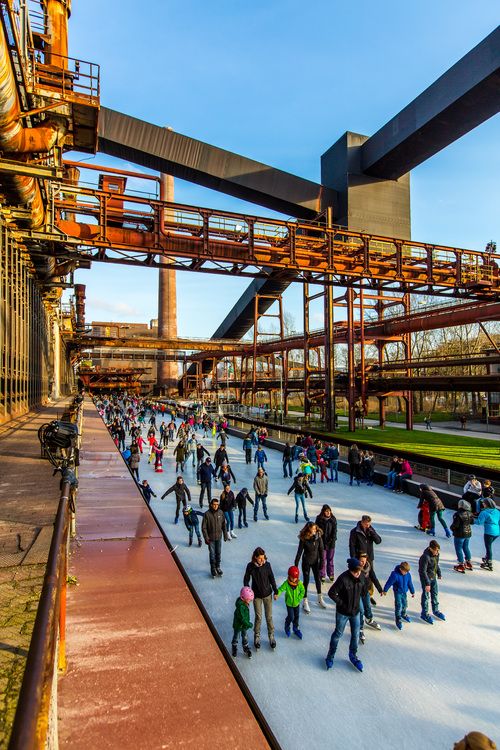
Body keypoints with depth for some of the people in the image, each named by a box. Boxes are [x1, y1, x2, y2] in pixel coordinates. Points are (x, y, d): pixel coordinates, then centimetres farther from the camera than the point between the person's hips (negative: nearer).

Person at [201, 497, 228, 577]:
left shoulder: (220, 512, -6)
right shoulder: (207, 514, -16)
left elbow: (224, 525, 5)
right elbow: (204, 527, -11)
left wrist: (225, 535, 7)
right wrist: (206, 538, -14)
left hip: (219, 537, 3)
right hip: (211, 538, -3)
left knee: (218, 553, 14)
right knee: (212, 554, 7)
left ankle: (218, 567, 30)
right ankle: (213, 569, 22)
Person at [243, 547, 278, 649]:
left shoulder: (267, 564, -15)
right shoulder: (250, 566, -17)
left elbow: (272, 578, -3)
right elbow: (246, 580, -6)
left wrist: (275, 591, 3)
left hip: (267, 594, 1)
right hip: (256, 595, -1)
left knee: (269, 617, 10)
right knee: (258, 617, 9)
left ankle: (271, 636, 30)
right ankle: (257, 636, 31)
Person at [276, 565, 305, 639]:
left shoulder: (299, 583, -16)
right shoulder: (286, 583, -24)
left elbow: (302, 591, -5)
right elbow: (281, 589, -26)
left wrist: (299, 598, -11)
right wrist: (277, 594, -44)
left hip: (296, 603, 3)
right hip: (289, 603, -3)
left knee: (296, 616, 16)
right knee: (291, 617, -2)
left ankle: (295, 628, 39)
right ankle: (287, 627, 27)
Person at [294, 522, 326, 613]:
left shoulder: (318, 536, -15)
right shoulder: (303, 538, -21)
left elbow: (321, 549, -6)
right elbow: (299, 551, -14)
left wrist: (322, 561, -4)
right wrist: (296, 564, -11)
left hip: (316, 561, 3)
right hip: (306, 562, -3)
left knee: (318, 579, 17)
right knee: (306, 581, 5)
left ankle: (320, 599, 38)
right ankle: (305, 602, 19)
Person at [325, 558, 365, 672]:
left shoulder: (360, 577, -10)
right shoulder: (343, 578, -29)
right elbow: (331, 593, -23)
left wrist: (357, 602, 5)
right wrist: (341, 603, -18)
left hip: (355, 612, 5)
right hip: (343, 613, -5)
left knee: (356, 635, 16)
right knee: (338, 634, 13)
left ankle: (353, 655, 40)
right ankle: (330, 656, 34)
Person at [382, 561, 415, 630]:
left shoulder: (408, 574, -12)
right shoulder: (395, 575, -29)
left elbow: (410, 584, 4)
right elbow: (389, 583, -18)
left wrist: (412, 592, 14)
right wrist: (385, 590, -9)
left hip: (405, 592, 5)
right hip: (398, 592, -5)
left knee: (405, 604, 19)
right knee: (398, 606, -8)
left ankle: (403, 614, 46)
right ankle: (398, 620, 6)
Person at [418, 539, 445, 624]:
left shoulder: (436, 554, -10)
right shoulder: (425, 557, -33)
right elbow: (423, 571, -27)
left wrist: (439, 574, 18)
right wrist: (427, 583, -24)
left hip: (433, 577, 7)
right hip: (426, 578, -7)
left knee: (435, 594, 21)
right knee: (426, 596, 7)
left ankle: (435, 610, 41)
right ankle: (424, 613, 23)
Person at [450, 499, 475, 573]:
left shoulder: (458, 514, -26)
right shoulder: (469, 513, -3)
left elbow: (455, 525, -24)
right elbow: (472, 522, 10)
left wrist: (451, 528, -4)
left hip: (460, 534, -7)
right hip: (468, 533, 7)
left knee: (459, 549, 5)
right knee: (466, 547, 23)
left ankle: (461, 565, 9)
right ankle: (468, 563, 33)